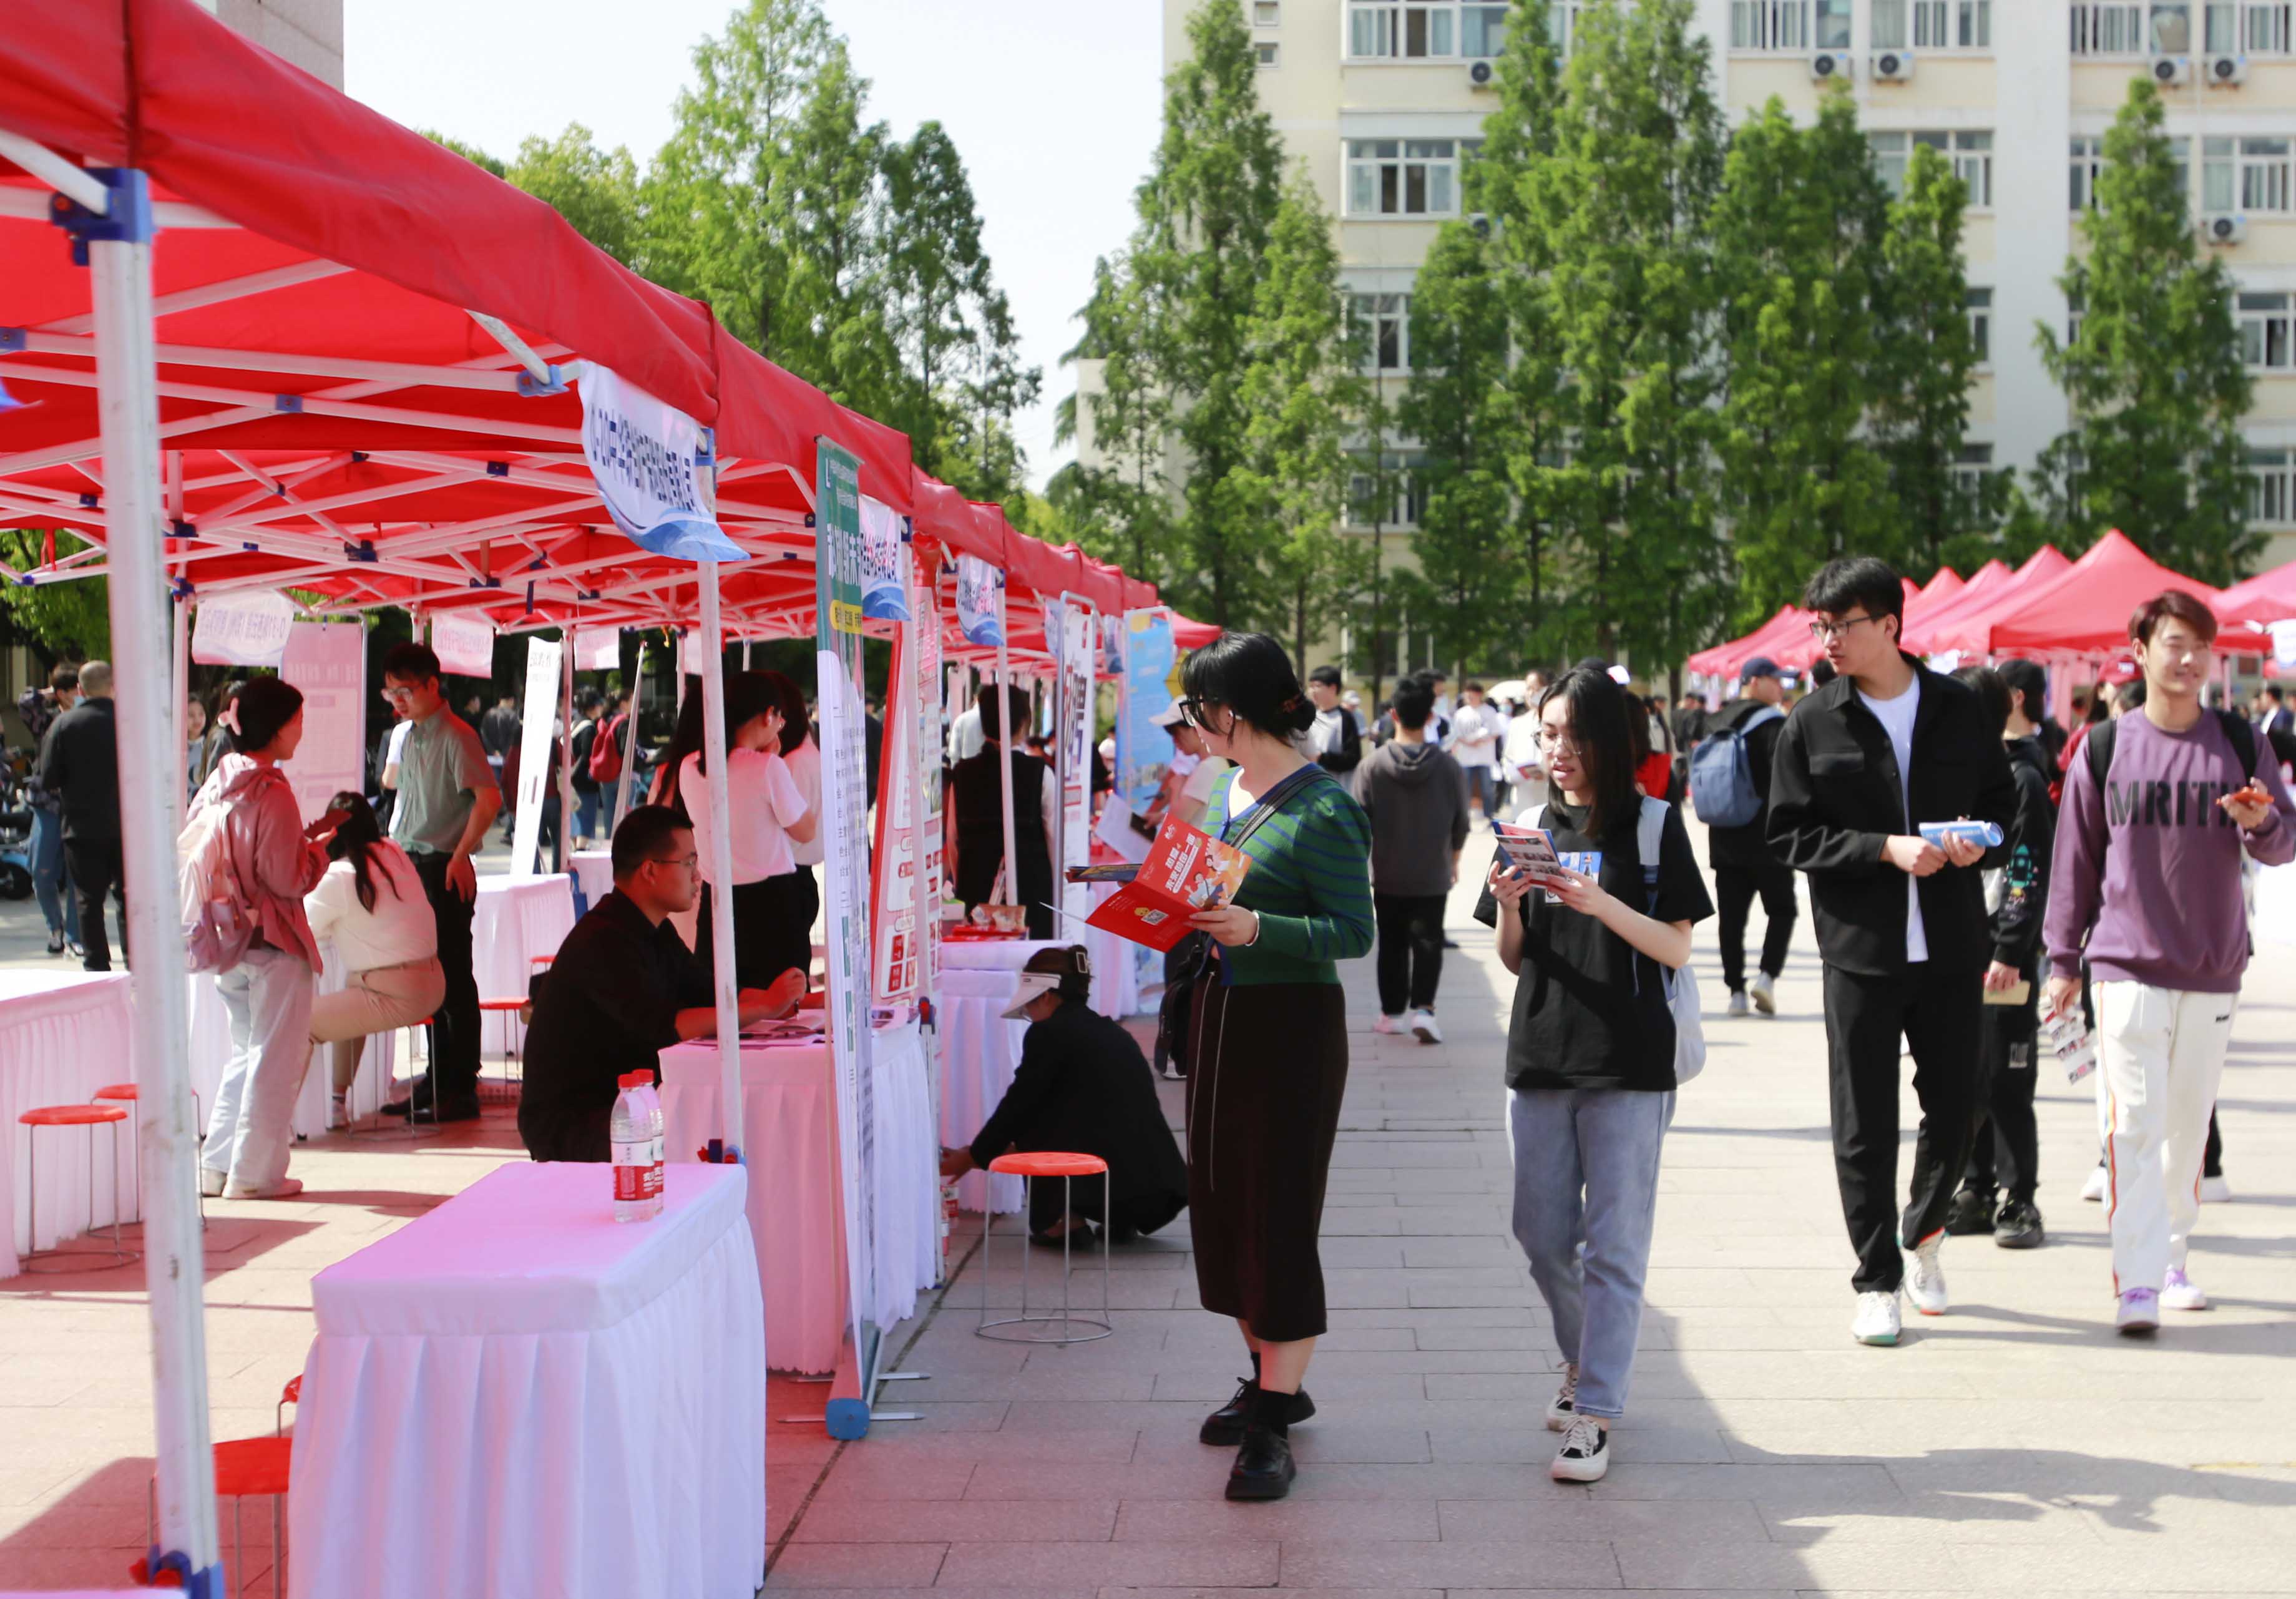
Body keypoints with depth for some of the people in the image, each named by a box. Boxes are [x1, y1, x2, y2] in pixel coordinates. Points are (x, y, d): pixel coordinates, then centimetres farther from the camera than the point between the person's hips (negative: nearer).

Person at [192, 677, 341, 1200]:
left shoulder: (217, 781, 5)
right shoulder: (273, 793, -18)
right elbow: (289, 879, -21)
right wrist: (321, 843, -2)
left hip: (227, 939, 8)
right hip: (273, 945, -8)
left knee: (245, 1053, 20)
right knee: (276, 1060, 3)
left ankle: (217, 1167, 22)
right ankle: (255, 1173, 8)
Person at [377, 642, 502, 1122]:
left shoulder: (455, 736, -12)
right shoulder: (410, 736, 14)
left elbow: (489, 799, -22)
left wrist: (461, 854, -21)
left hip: (445, 870, -9)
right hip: (412, 866, 9)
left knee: (453, 976, -4)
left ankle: (462, 1088, 0)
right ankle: (437, 1079, 20)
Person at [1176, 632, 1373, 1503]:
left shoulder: (1322, 811, -16)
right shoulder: (1228, 788, 9)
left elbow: (1353, 932, -18)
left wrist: (1256, 929, -29)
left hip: (1293, 1022, -9)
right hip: (1220, 1008, 9)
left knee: (1279, 1211, -4)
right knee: (1220, 1199, 14)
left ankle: (1273, 1423, 2)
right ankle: (1271, 1379, 29)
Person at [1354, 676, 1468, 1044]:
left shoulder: (1372, 766, -11)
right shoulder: (1447, 765, -7)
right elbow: (1461, 820, 2)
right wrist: (1453, 858, 19)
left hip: (1387, 876, 0)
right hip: (1432, 875, 0)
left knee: (1393, 945, 12)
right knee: (1428, 942, 4)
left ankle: (1392, 1013, 20)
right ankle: (1423, 1007, -13)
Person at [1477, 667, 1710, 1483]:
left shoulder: (1653, 825, -2)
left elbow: (1676, 948, -6)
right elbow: (1513, 959, 11)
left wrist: (1604, 905, -21)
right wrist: (1508, 905, -10)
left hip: (1628, 1062, -4)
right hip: (1540, 1053, 4)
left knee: (1613, 1242, -3)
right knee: (1542, 1235, 11)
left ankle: (1595, 1414, 0)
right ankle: (1584, 1361, 34)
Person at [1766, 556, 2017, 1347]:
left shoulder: (1957, 709, 4)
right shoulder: (1811, 725, -1)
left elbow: (2003, 801, 15)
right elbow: (1790, 836, -3)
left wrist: (1982, 839, -8)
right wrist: (1886, 848, -15)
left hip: (1950, 946, 2)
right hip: (1860, 951, -2)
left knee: (1956, 1108, 8)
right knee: (1864, 1125, 1)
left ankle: (1921, 1233, 35)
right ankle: (1877, 1281, 14)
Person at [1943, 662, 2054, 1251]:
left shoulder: (2021, 779, -8)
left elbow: (2030, 875, -13)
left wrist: (2010, 953, -17)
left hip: (2003, 961, -7)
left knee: (2006, 1085, -3)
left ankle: (2020, 1202, 5)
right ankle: (1977, 1193, 18)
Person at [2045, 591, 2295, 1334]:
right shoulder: (2105, 749, 0)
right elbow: (2076, 858, 5)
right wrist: (2063, 960, 5)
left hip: (2214, 971, 2)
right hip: (2128, 967, -2)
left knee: (2189, 1129, 11)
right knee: (2135, 1127, -9)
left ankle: (2172, 1261, 25)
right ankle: (2136, 1282, -10)